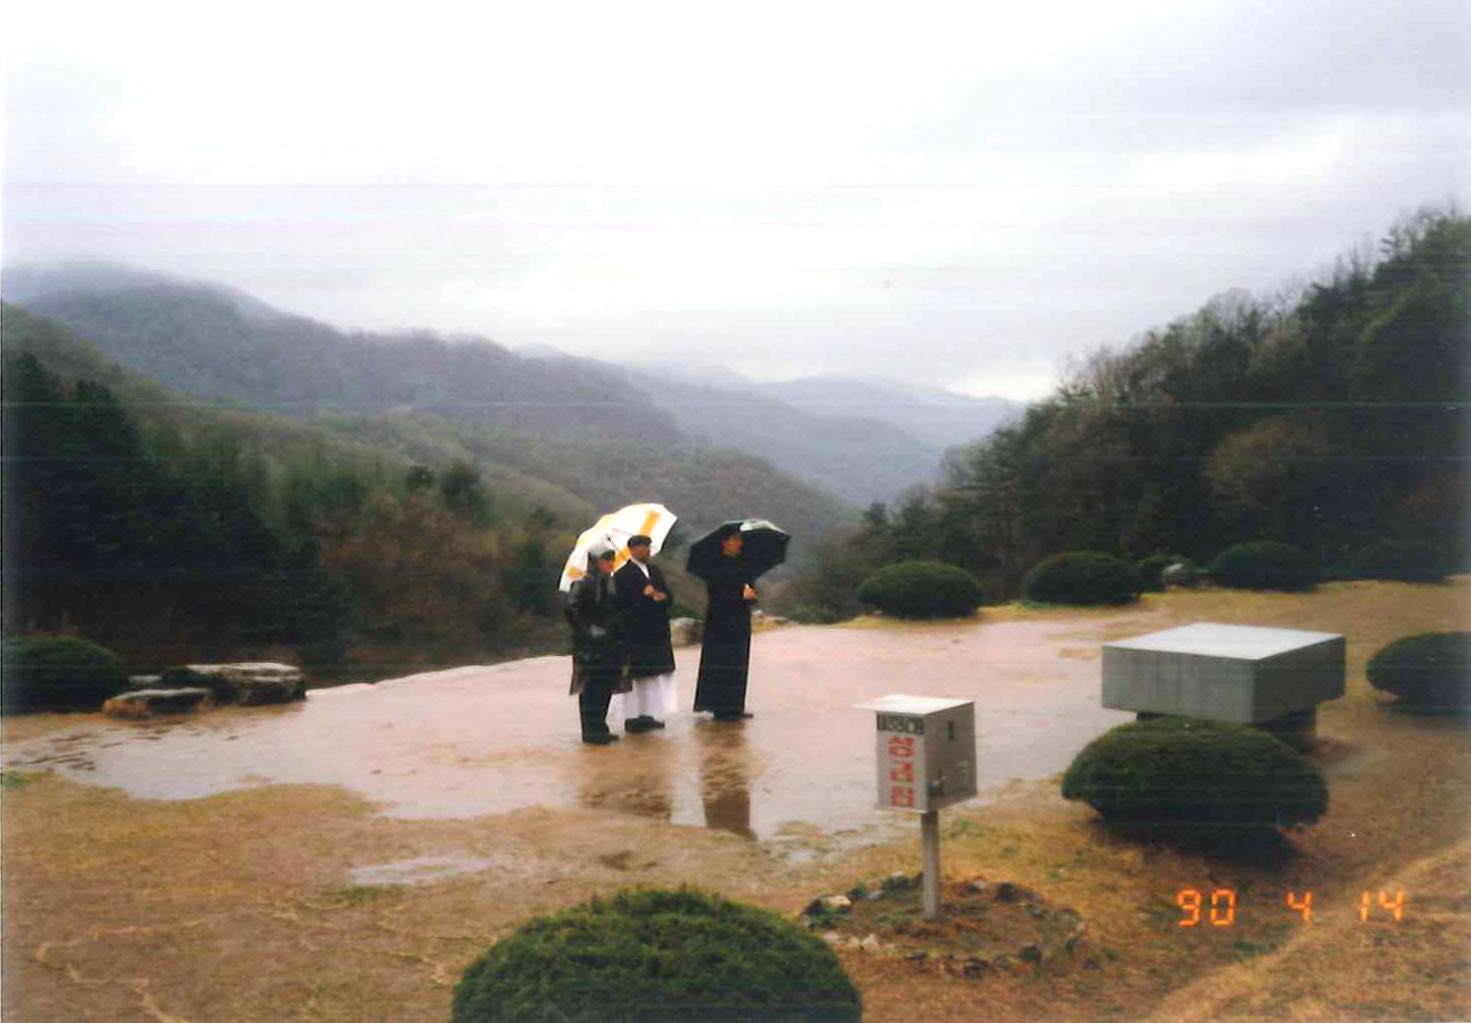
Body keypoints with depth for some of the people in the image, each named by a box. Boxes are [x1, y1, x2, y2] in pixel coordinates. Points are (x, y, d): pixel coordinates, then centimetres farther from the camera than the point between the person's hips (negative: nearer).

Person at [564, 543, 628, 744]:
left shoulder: (610, 583, 13)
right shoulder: (584, 584, -11)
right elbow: (572, 609, -19)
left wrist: (615, 630, 14)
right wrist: (589, 629, -20)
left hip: (609, 642, 8)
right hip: (590, 644, -8)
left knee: (606, 686, 10)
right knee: (592, 687, -6)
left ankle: (599, 728, 19)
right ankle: (591, 731, 0)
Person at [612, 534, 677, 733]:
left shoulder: (654, 570, 15)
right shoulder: (622, 574, -8)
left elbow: (669, 595, 14)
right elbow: (620, 602, -16)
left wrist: (662, 597, -9)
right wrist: (644, 596, -19)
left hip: (656, 632, 8)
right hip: (634, 633, -8)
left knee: (654, 675, 11)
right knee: (635, 675, -5)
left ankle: (647, 714, 19)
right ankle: (632, 716, 1)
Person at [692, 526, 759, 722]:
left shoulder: (742, 566, 14)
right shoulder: (717, 567, -8)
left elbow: (751, 591, 17)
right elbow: (716, 593, -15)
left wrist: (751, 594, -5)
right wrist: (740, 595, -21)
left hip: (740, 622, 7)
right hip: (721, 623, -7)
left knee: (738, 664, 8)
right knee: (722, 663, -7)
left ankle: (734, 707, 14)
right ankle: (721, 708, -3)